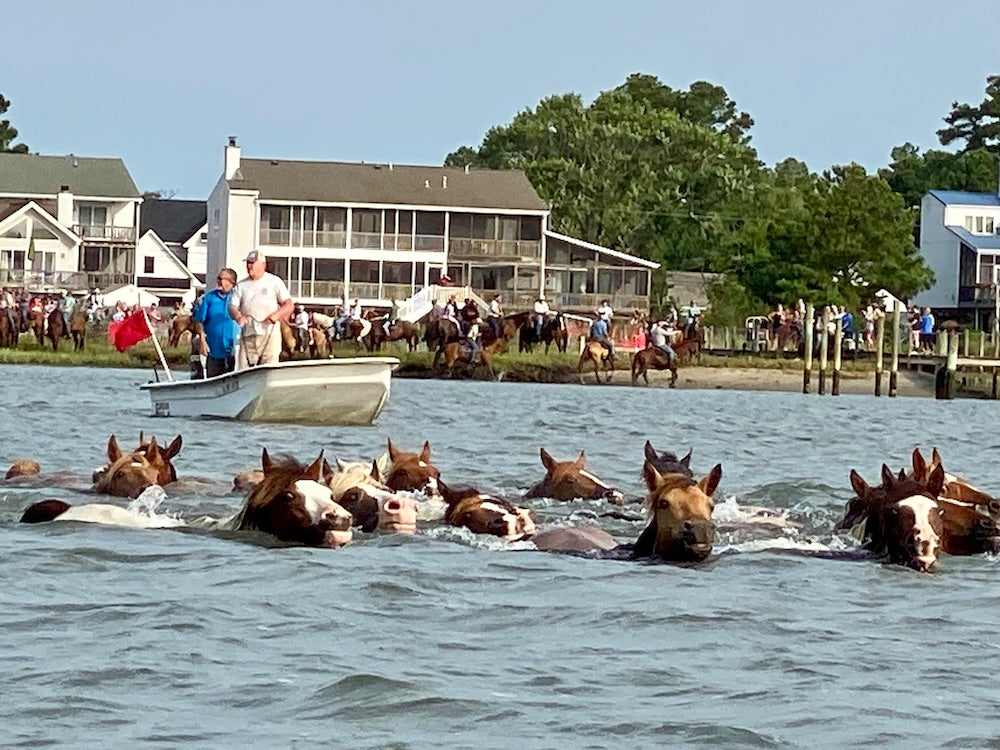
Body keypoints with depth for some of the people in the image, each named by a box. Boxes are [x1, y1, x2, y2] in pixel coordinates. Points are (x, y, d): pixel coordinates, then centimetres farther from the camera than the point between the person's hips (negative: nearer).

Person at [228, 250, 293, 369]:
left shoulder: (274, 282, 8)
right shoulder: (241, 285, 17)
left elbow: (289, 306, 5)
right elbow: (232, 307, 10)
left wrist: (276, 315, -14)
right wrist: (238, 316, -13)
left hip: (269, 335, -3)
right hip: (248, 336, 3)